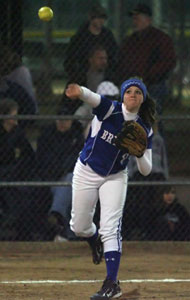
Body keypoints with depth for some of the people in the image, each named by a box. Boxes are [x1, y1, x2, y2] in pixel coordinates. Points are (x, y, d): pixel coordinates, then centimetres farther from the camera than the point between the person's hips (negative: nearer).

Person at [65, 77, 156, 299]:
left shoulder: (144, 130, -7)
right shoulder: (110, 110, -16)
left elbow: (146, 171, -4)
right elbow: (93, 98, -41)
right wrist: (80, 92, -65)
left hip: (115, 178, 0)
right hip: (87, 173, 0)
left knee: (110, 228, -14)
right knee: (79, 226, 8)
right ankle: (96, 241, 45)